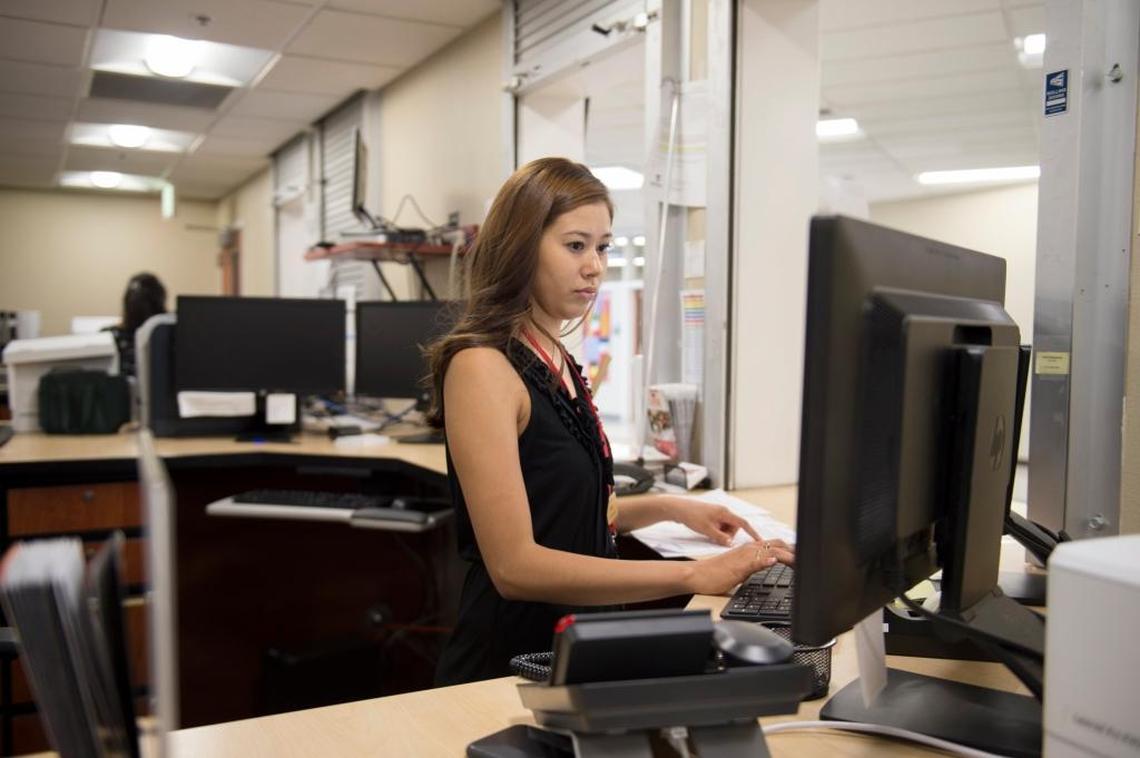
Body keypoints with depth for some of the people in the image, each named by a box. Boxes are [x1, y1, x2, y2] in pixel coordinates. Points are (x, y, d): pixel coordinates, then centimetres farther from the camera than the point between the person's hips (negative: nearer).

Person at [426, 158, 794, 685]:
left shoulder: (559, 364, 9)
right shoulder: (482, 368, -15)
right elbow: (515, 565, -21)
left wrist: (672, 508, 11)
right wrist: (694, 576, -22)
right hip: (508, 664, -7)